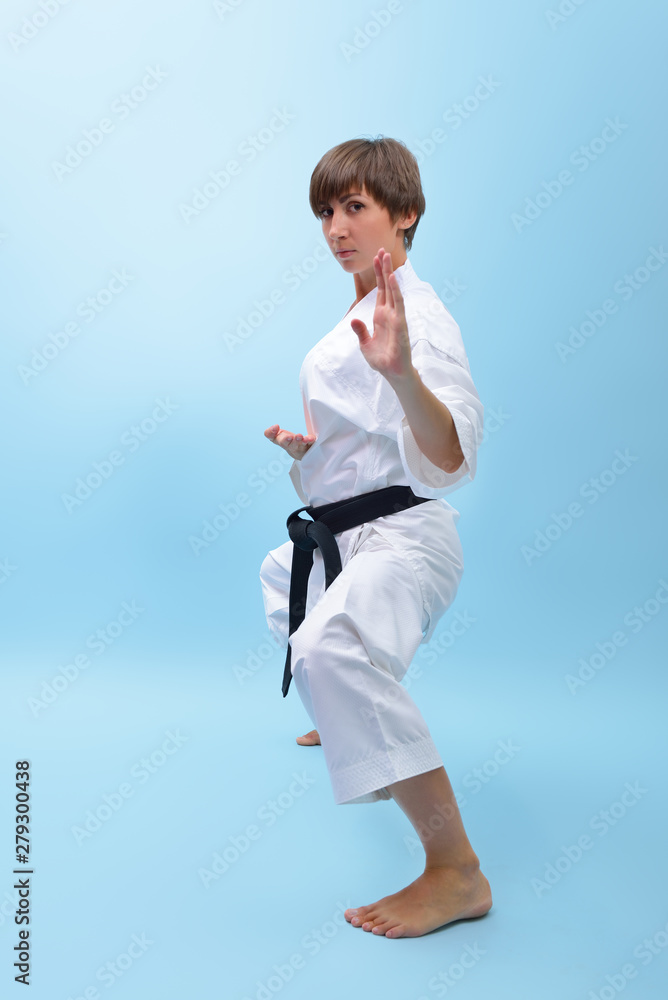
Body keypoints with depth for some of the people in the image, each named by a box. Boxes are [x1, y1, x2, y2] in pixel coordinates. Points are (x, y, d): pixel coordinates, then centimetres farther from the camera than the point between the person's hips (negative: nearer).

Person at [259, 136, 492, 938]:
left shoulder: (417, 315, -16)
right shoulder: (361, 313, 14)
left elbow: (450, 459, -32)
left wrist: (401, 371, -48)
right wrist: (303, 444, 9)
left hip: (401, 540, -11)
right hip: (342, 536, 11)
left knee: (331, 646, -38)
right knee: (283, 583, 35)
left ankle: (455, 871, -28)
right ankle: (353, 719, 56)